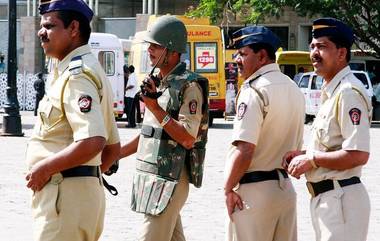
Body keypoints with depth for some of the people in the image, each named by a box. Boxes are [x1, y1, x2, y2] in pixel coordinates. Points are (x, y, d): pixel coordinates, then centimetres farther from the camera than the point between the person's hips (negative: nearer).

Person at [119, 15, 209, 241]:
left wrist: (155, 107, -23)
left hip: (169, 180, -9)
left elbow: (188, 139, -18)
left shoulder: (189, 85, -12)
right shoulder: (157, 83, 15)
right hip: (150, 177, 9)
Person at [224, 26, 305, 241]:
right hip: (286, 189, 8)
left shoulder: (254, 91, -15)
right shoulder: (294, 89, 12)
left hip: (255, 191, -8)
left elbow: (244, 149, -21)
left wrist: (229, 188, -12)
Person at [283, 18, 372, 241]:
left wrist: (311, 160, -17)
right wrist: (304, 154, 9)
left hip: (341, 200, -11)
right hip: (325, 197, 11)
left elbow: (358, 154, -25)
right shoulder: (330, 92, 15)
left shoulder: (348, 93, -18)